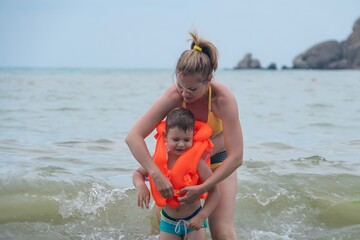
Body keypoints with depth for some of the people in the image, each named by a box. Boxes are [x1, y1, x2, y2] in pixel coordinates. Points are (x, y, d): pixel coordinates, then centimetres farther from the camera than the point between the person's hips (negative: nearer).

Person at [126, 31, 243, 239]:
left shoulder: (223, 98, -31)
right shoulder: (174, 96, -26)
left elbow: (236, 157, -30)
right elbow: (133, 137, -29)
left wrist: (202, 189, -34)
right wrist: (156, 175, -39)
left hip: (219, 163, -2)